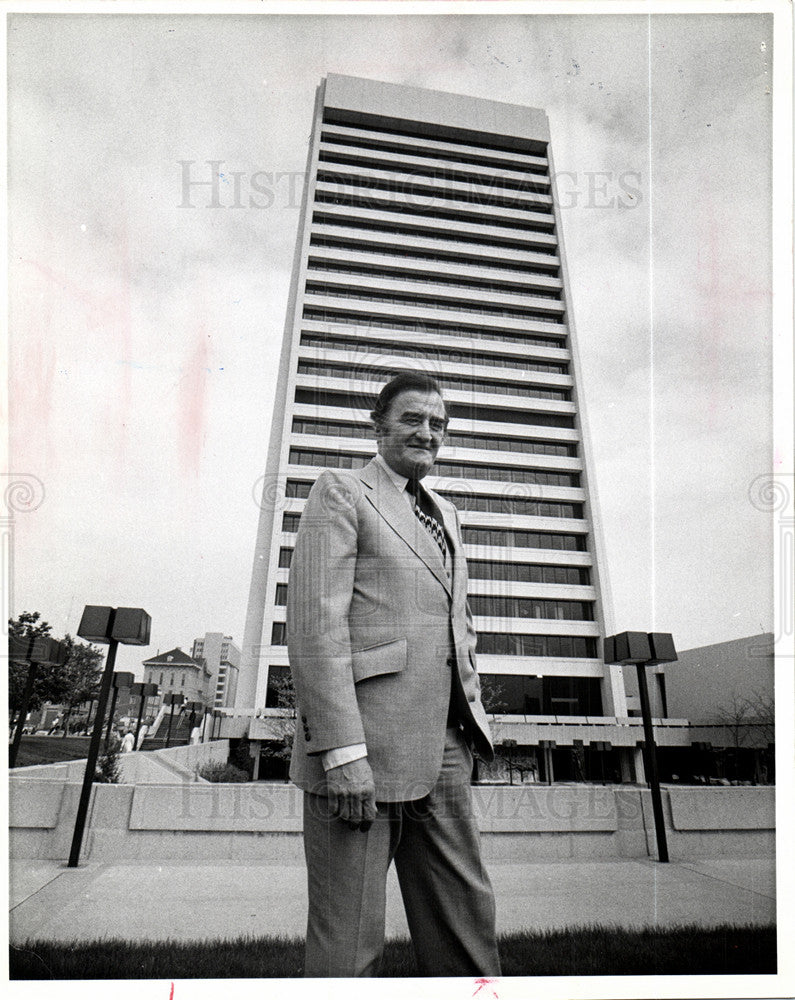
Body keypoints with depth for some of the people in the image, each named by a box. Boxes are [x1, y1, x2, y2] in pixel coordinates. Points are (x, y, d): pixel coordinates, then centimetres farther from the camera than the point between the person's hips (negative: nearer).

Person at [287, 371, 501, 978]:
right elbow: (315, 623, -13)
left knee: (466, 920, 16)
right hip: (359, 749, -7)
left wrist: (473, 715, 14)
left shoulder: (445, 515, 21)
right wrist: (342, 751, -19)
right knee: (349, 938, 6)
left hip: (443, 750, 7)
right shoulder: (340, 493, -2)